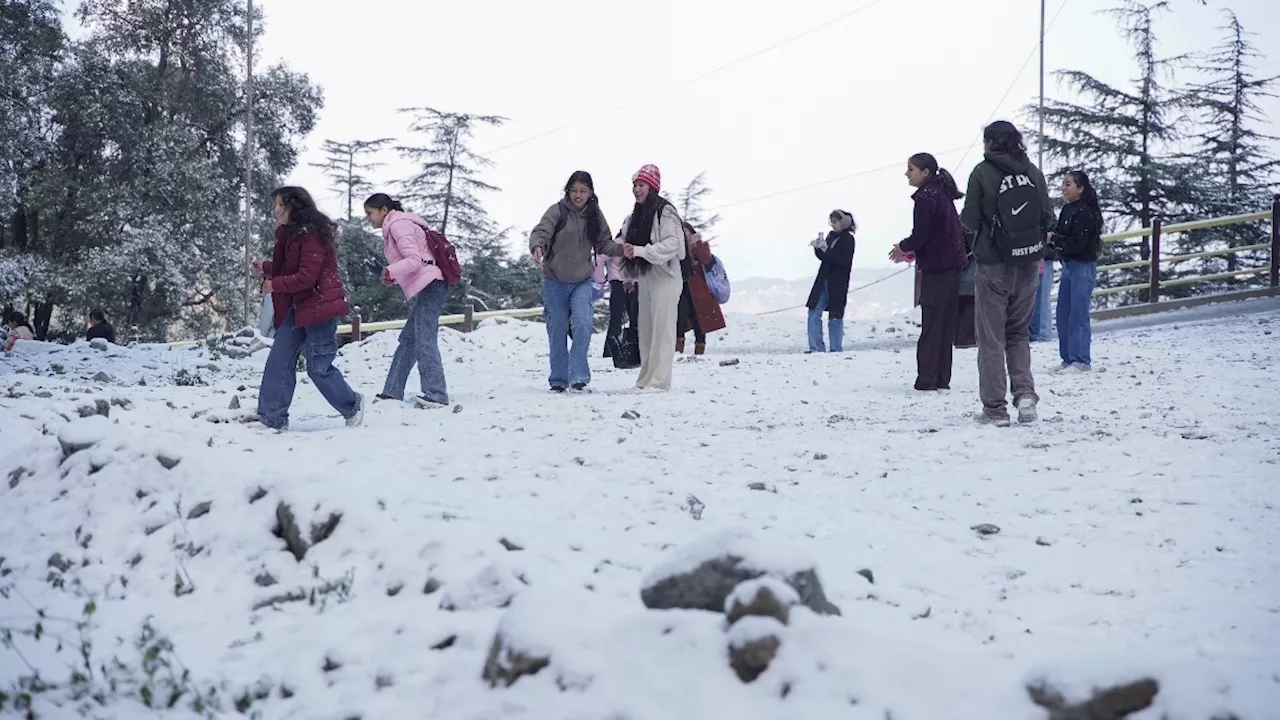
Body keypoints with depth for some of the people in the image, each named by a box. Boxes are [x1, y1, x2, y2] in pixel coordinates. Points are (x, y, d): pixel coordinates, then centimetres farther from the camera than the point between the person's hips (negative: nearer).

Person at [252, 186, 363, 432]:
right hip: (297, 308, 10)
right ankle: (273, 420, 5)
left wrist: (274, 284, -12)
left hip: (319, 305, -10)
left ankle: (352, 405, 19)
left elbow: (306, 277, -22)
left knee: (318, 367, -4)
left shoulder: (311, 235, -17)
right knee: (278, 361, 2)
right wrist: (265, 268, 9)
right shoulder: (289, 234, 13)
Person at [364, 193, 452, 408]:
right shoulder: (395, 226, 24)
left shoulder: (398, 224, -5)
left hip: (429, 286, -11)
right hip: (425, 288, 11)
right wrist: (390, 278, 13)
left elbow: (415, 259, -16)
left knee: (424, 341, -15)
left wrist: (390, 272, -25)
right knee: (408, 340, 13)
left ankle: (436, 395, -20)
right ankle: (392, 392, 18)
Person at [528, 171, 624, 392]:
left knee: (583, 325, -17)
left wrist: (621, 249, -13)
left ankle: (578, 377, -11)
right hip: (554, 281, -1)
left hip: (582, 281, 1)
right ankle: (558, 380, 17)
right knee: (557, 330, 5)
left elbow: (604, 243, 7)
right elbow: (541, 232, -18)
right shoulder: (557, 211, -8)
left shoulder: (594, 215, 4)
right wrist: (537, 246, -39)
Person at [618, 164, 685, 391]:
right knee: (646, 331, 9)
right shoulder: (635, 216, 15)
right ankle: (645, 379, 14)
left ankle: (659, 380, -9)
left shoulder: (664, 211, -9)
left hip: (664, 277, -8)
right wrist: (628, 276, 12)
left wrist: (640, 250, -22)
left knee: (662, 330, -8)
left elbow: (673, 243, -18)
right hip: (645, 279, 8)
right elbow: (630, 245, 23)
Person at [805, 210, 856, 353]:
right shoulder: (831, 235, 12)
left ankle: (836, 349, 7)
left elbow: (844, 261, -18)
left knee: (835, 316, -2)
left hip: (838, 284, -7)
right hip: (824, 281, 7)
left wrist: (826, 249, -22)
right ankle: (817, 348, 2)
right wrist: (818, 248, -5)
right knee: (814, 313, 0)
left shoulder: (848, 239, -7)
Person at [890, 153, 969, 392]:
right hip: (952, 264, 9)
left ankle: (926, 379, -5)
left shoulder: (926, 197, -14)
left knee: (931, 323, -6)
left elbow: (921, 235, -17)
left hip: (936, 266, -9)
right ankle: (942, 379, 14)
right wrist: (913, 249, 16)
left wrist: (904, 247, 3)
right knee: (946, 323, 10)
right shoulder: (943, 193, 15)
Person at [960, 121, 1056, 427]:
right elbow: (1048, 219, 3)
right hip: (1029, 264, 4)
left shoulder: (982, 173, -9)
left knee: (991, 337, 5)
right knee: (1019, 332, 18)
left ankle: (995, 407, 5)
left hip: (994, 264, -4)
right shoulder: (1033, 171, 2)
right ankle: (1025, 392, 0)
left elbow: (970, 221, -9)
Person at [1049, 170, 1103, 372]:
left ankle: (1081, 361, -3)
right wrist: (1050, 238, -4)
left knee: (1078, 314, -7)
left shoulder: (1084, 212, -15)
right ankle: (1068, 359, 17)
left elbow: (1077, 243, -21)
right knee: (1063, 314, 10)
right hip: (1069, 266, 9)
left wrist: (1054, 238, -17)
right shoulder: (1067, 209, 11)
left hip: (1083, 266, -9)